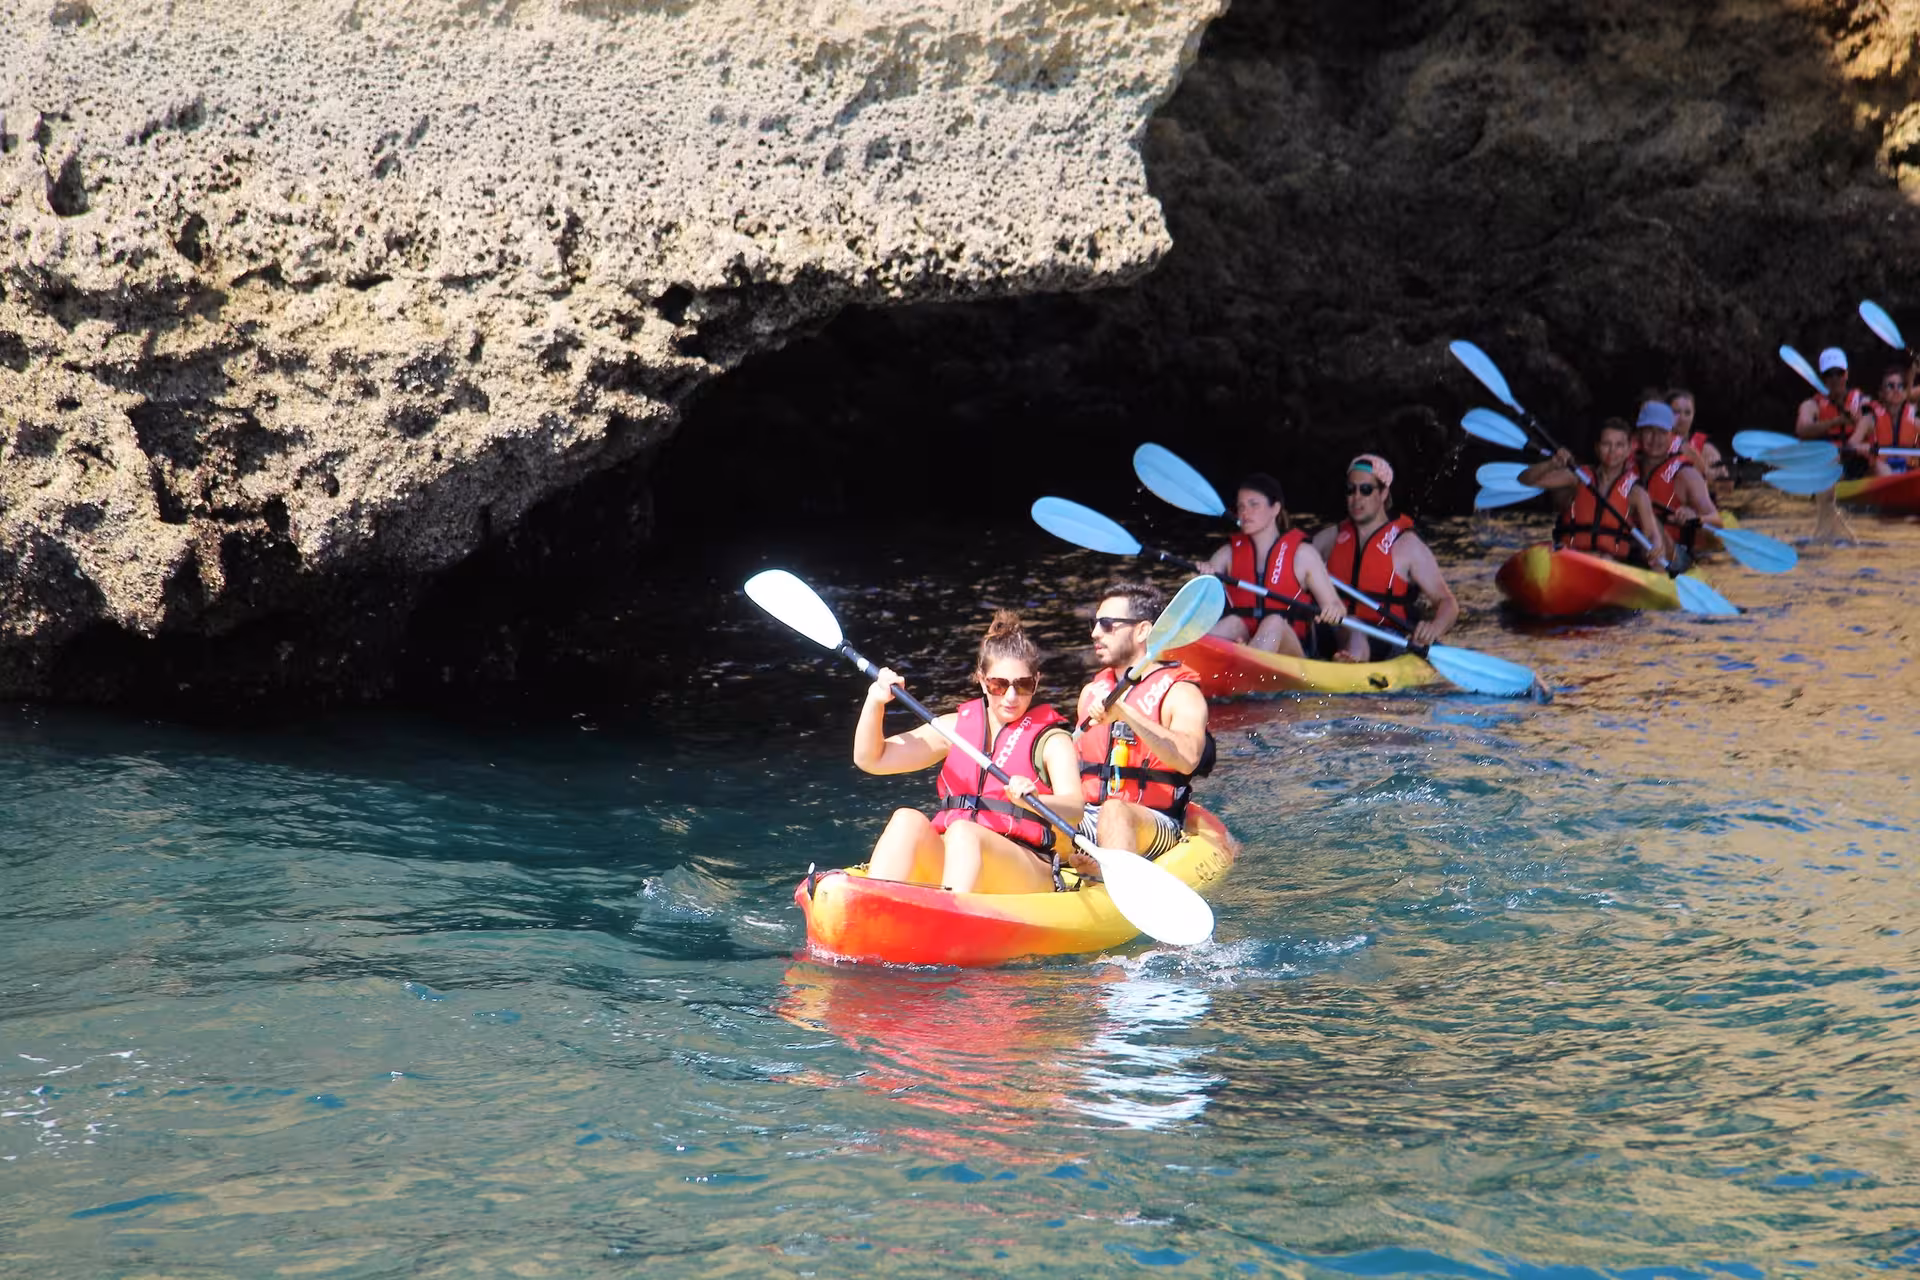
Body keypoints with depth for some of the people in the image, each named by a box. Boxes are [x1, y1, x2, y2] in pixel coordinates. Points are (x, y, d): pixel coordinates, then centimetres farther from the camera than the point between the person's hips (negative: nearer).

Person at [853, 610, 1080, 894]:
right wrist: (875, 702, -2)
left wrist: (1033, 801, -36)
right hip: (943, 861, 4)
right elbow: (870, 759, 16)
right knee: (907, 820, -26)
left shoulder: (1051, 740, 6)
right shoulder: (956, 727, 18)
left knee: (962, 831, -34)